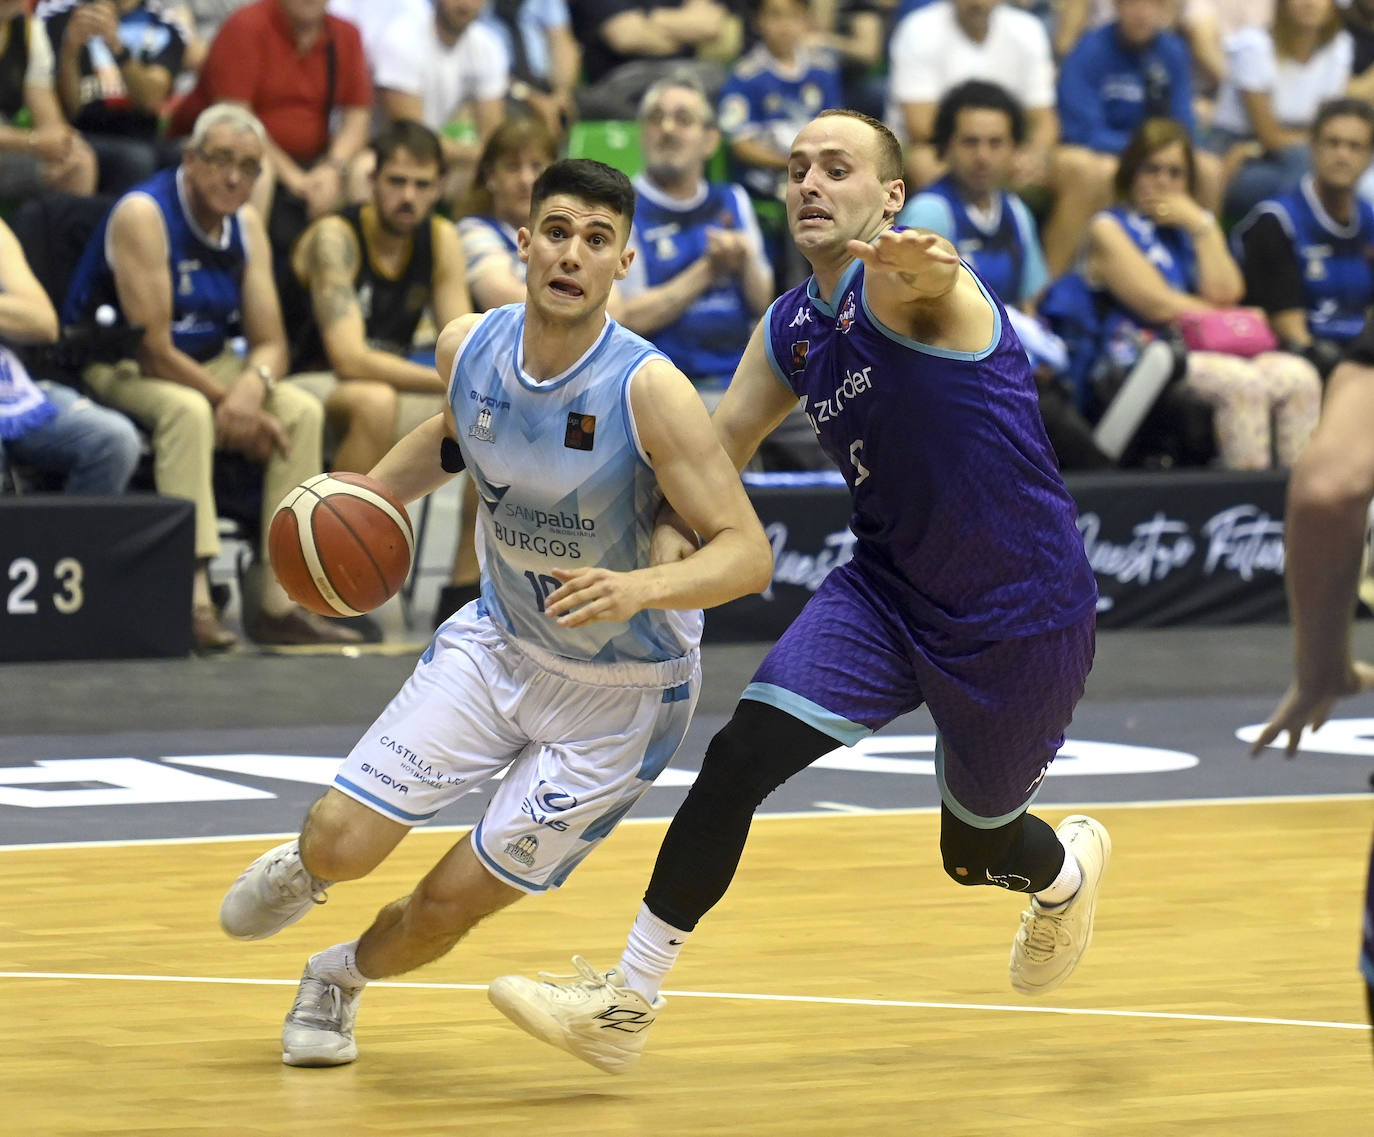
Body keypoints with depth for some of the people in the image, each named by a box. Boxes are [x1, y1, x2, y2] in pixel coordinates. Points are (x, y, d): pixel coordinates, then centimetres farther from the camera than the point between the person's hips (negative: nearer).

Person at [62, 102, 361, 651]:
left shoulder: (246, 224, 2)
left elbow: (270, 342, 0)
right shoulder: (142, 215, -21)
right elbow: (154, 352, -24)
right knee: (188, 410, -37)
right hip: (116, 370, -7)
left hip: (206, 362, 7)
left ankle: (280, 604, -17)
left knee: (303, 411, -14)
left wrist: (251, 388, -24)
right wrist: (230, 401, -22)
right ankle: (191, 599, -43)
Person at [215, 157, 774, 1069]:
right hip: (500, 642, 4)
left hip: (620, 693, -4)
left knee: (449, 903, -1)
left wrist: (640, 588, -45)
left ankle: (344, 976, 35)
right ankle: (301, 870, 33)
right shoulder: (470, 346, -11)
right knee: (343, 844, -7)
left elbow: (747, 551, -28)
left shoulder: (649, 390, -28)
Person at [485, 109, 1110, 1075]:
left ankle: (1066, 869, 52)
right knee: (740, 757, -15)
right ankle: (627, 1004, -8)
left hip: (1021, 620, -6)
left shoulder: (897, 285, -21)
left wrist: (919, 266, -72)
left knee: (976, 852, 13)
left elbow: (924, 282, -47)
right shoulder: (791, 330, 2)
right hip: (889, 589, 6)